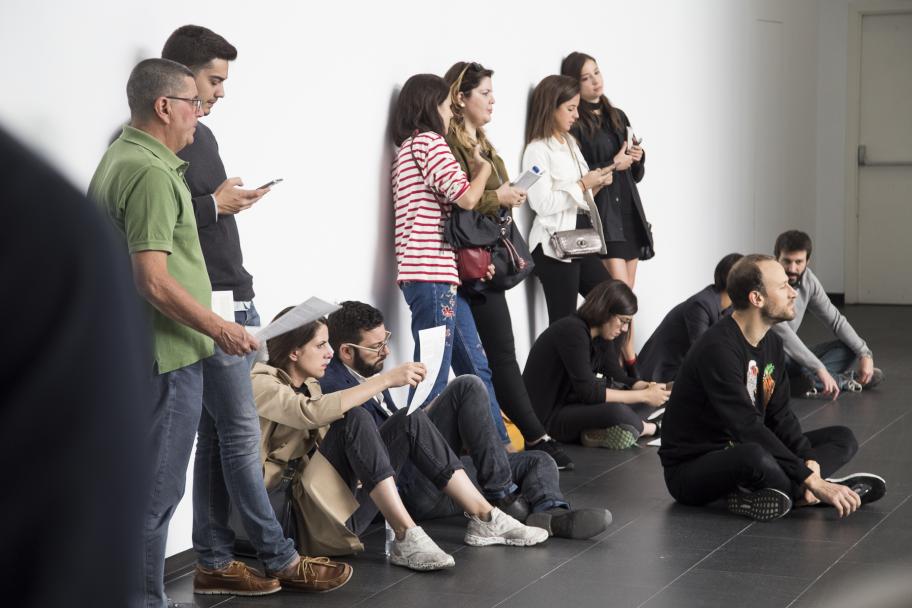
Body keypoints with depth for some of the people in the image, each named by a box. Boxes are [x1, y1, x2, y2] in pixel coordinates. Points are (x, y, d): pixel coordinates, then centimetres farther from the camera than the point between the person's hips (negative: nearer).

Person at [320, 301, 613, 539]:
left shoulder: (369, 374, 21)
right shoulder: (334, 385, -10)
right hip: (409, 489, -10)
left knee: (538, 461, 5)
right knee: (468, 387, -18)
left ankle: (550, 516, -30)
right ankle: (501, 495, -15)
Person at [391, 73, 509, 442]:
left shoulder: (408, 148, 25)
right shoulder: (429, 141, -6)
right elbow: (467, 198, -12)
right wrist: (483, 169, 6)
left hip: (441, 276, 11)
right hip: (432, 275, -11)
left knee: (476, 369, 14)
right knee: (433, 379, -9)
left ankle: (498, 447, 20)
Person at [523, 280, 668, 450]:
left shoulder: (600, 336, 6)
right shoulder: (572, 331, -22)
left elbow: (618, 379, 6)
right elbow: (587, 392, -28)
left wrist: (648, 388, -14)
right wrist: (643, 395, -23)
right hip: (548, 417, -10)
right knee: (615, 410, -35)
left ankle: (599, 432, -18)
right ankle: (650, 428, -5)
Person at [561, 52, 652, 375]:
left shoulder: (618, 117, 16)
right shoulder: (574, 125, -7)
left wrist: (638, 158, -1)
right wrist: (612, 166, -13)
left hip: (629, 214, 7)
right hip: (599, 216, -7)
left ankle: (618, 362, 11)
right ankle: (629, 364, -6)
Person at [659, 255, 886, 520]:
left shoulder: (772, 342, 6)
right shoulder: (718, 349, -23)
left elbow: (780, 416, 4)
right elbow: (748, 427, -29)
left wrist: (810, 463, -15)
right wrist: (812, 482, -30)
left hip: (740, 452, 10)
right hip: (690, 468, -10)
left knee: (843, 438, 2)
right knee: (756, 456, -42)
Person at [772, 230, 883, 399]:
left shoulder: (808, 279, -3)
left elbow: (836, 320, 4)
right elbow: (783, 335, -32)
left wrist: (865, 353, -9)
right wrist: (820, 369, -36)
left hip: (791, 359, 7)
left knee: (849, 348, -1)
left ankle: (807, 379, -24)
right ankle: (843, 380, -21)